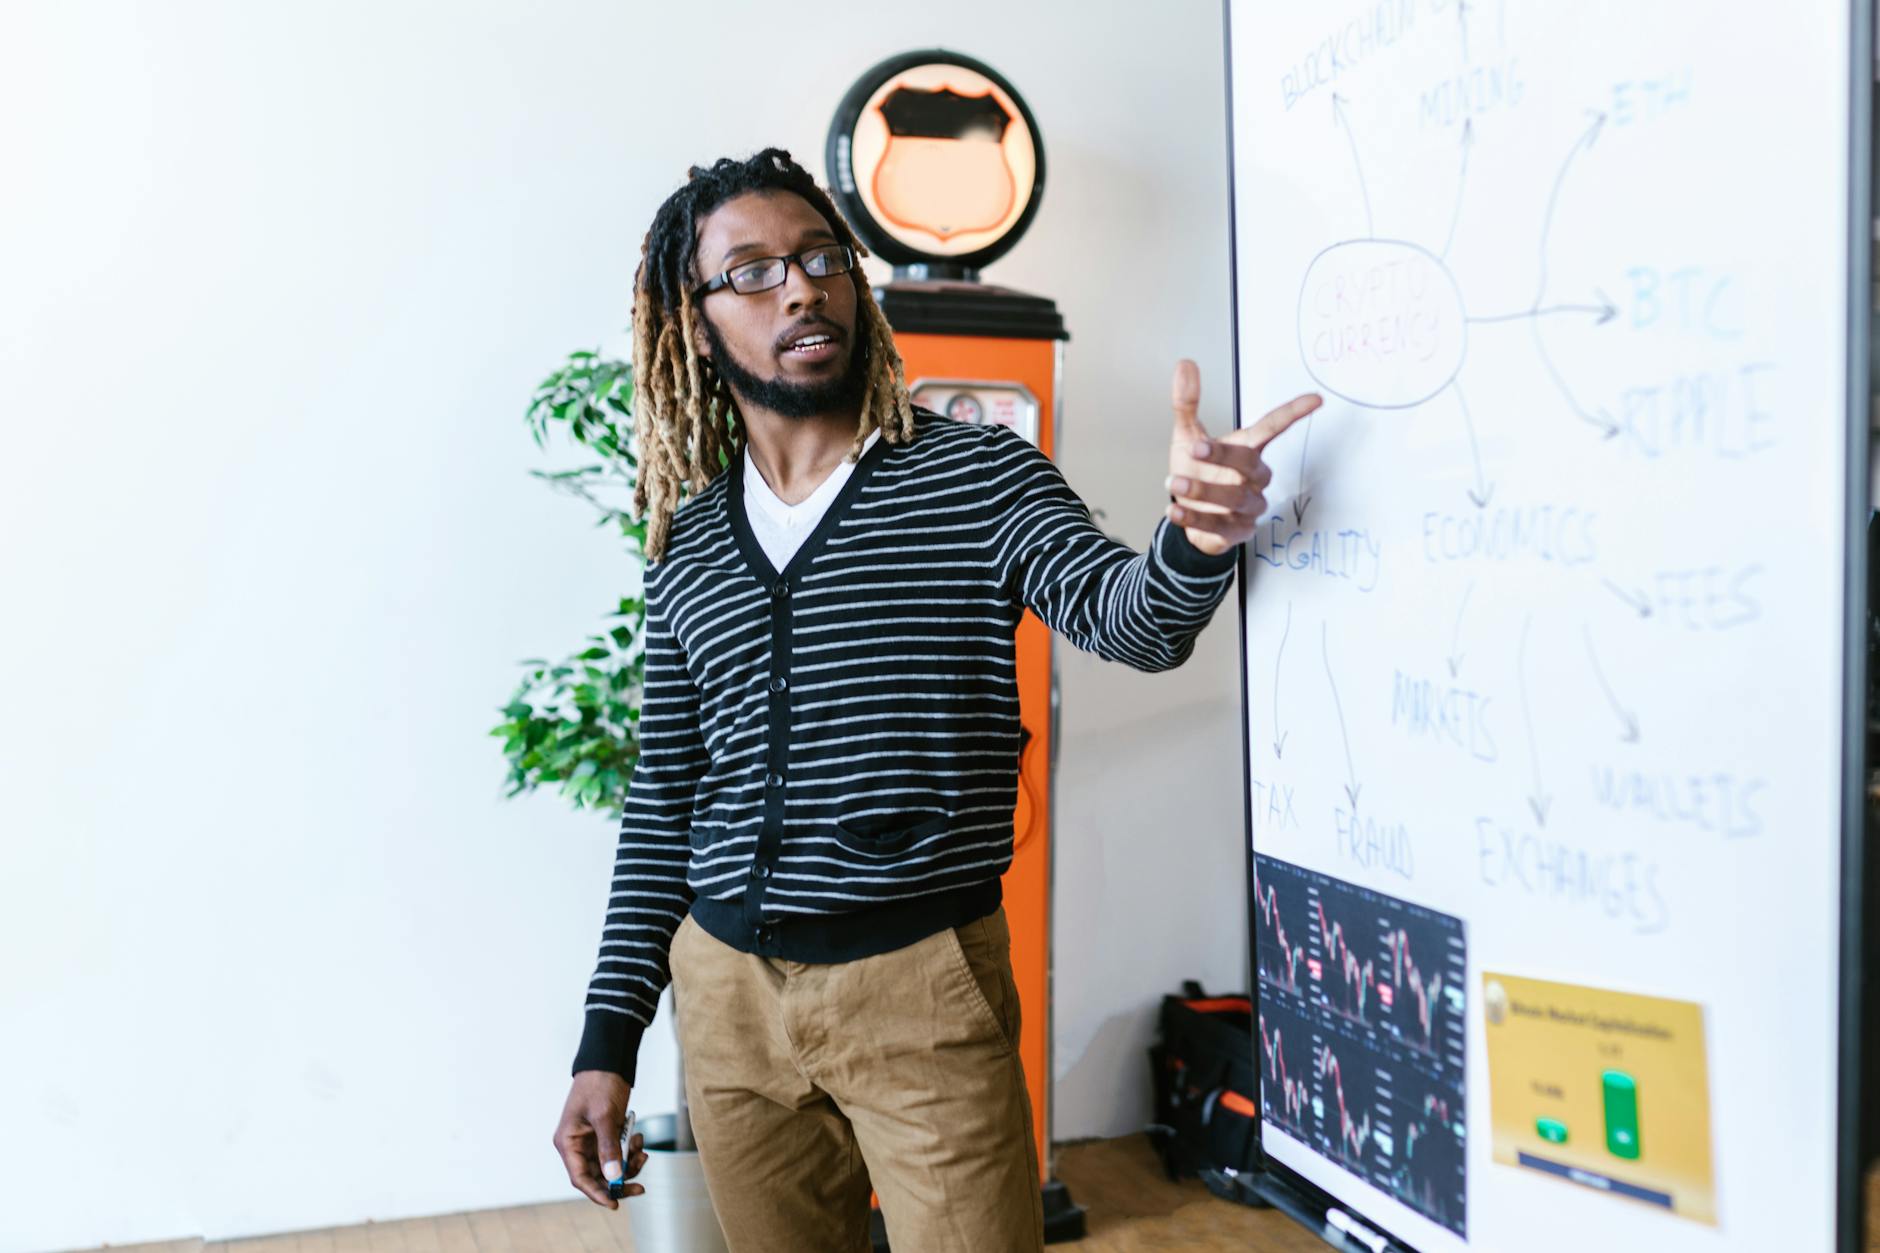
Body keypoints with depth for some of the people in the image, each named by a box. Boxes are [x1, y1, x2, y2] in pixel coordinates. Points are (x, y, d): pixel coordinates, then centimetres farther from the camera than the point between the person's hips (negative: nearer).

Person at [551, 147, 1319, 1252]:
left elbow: (1132, 621, -18)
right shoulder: (687, 547, 6)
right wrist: (610, 1036, 8)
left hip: (921, 984, -3)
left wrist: (1196, 538, -42)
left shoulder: (979, 477, -4)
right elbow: (665, 801, 10)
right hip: (726, 989, 4)